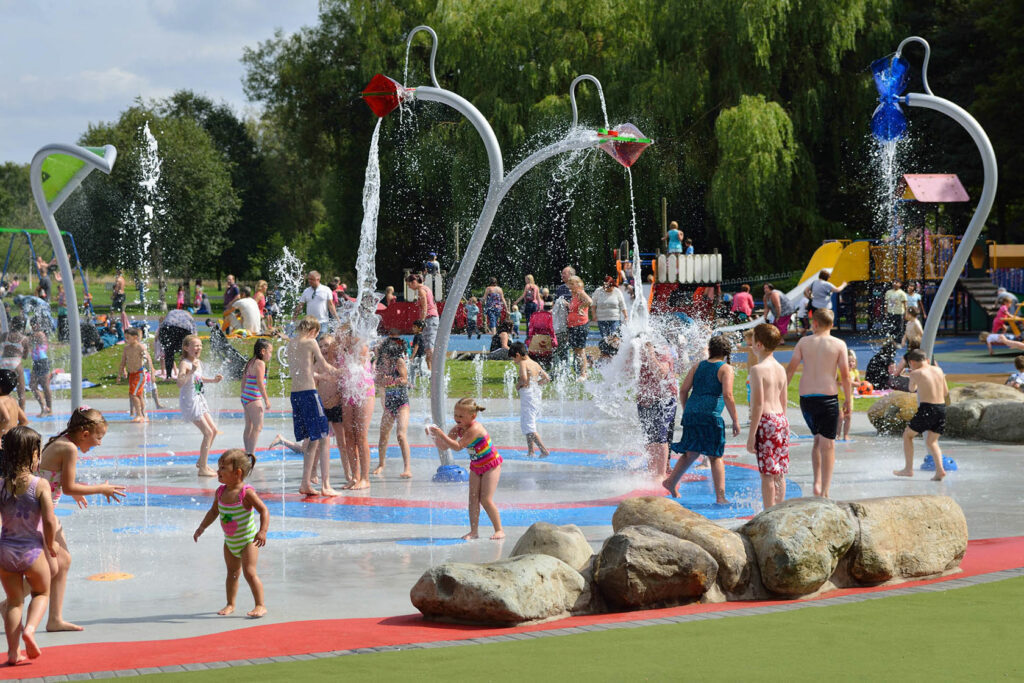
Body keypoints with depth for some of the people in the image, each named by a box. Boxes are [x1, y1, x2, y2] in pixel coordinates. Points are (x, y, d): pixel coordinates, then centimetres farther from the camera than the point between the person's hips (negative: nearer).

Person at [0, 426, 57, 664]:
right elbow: (49, 521, -16)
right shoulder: (40, 485, -13)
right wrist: (50, 545, 2)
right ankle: (30, 628, -4)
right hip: (32, 551, -2)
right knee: (41, 592, 22)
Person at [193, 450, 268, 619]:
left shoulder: (247, 493, -25)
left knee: (249, 572, -11)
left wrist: (263, 531, -39)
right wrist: (201, 528, 6)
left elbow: (263, 510, -27)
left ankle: (260, 605, -1)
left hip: (248, 540, -7)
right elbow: (214, 511, 11)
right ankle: (230, 604, 27)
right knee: (232, 572, 16)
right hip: (230, 541, 7)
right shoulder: (221, 491, -4)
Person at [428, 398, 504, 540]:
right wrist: (436, 437, -23)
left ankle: (499, 530, -1)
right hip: (476, 466, 8)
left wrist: (441, 435, -38)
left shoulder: (475, 429, -30)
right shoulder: (458, 429, -5)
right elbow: (443, 446, -5)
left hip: (491, 464, -8)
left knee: (485, 499, -12)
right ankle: (474, 531, 2)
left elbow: (458, 446, -36)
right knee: (473, 498, -1)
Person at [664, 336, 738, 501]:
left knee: (691, 453, 20)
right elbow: (727, 395, -12)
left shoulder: (698, 366, 15)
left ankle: (671, 482, 20)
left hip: (691, 413, 5)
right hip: (710, 414, -5)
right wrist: (735, 421, -8)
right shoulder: (726, 369, 0)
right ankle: (720, 497, -4)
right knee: (716, 456, 0)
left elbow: (683, 390, 11)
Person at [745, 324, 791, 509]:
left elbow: (758, 404, -15)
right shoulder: (781, 369, 11)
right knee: (779, 473, 13)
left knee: (767, 473, -5)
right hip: (782, 419, 8)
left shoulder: (758, 369, -11)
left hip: (766, 421, -8)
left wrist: (752, 434, -13)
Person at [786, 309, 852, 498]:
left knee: (818, 439, 22)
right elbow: (845, 375, -3)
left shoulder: (804, 342, 5)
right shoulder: (839, 344, 0)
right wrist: (848, 399, 6)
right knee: (827, 443, 0)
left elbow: (790, 370, 3)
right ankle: (825, 491, -5)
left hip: (806, 397, 3)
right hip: (828, 397, -3)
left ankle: (817, 483, 13)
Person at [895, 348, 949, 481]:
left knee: (908, 435, 14)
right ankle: (940, 469, -3)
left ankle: (908, 469, 10)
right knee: (931, 441, 17)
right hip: (942, 408, 5)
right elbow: (946, 392, 17)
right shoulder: (938, 370, 10)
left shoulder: (915, 373, -4)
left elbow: (912, 389, 16)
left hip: (927, 408, -5)